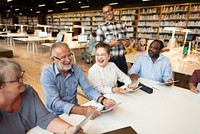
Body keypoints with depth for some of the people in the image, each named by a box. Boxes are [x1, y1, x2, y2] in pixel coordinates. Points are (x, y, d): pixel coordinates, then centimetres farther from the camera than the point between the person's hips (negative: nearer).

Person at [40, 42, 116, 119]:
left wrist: (103, 100, -24)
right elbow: (54, 103, -26)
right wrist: (82, 110, -40)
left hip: (75, 112, 4)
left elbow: (88, 89, -4)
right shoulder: (46, 75, -16)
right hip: (56, 116, -4)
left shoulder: (77, 69, -3)